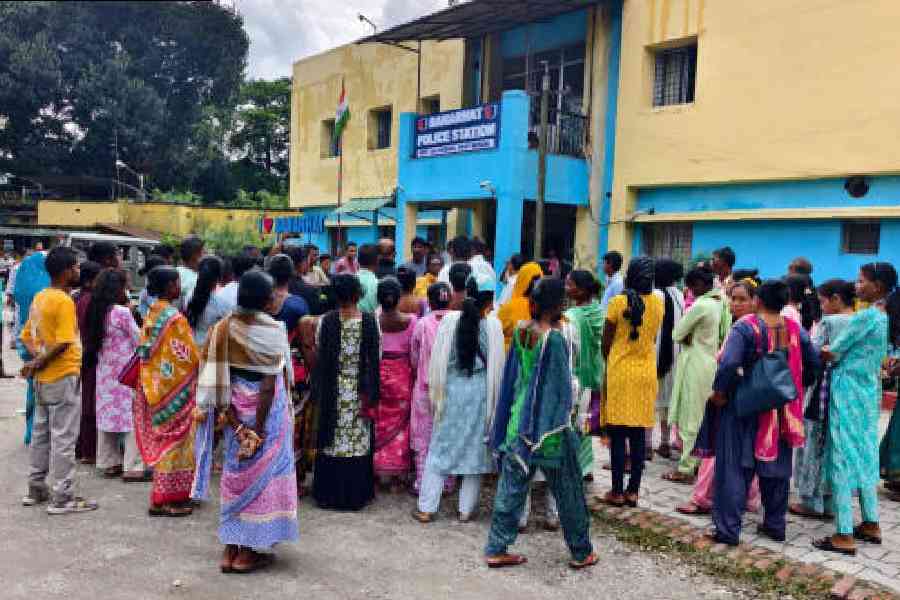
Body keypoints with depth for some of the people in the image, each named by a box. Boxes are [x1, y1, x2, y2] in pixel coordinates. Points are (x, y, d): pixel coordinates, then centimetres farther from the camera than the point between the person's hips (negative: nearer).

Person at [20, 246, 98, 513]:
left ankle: (36, 489, 27)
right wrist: (40, 363, -11)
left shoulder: (39, 298, 9)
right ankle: (62, 498, 2)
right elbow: (63, 343, -24)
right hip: (63, 377, -9)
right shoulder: (64, 301, -17)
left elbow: (26, 336, 14)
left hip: (43, 379, 9)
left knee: (41, 434, 17)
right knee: (63, 438, -3)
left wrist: (37, 357, 1)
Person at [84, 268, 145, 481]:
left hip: (104, 370, 8)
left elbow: (93, 340, 12)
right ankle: (132, 467, -2)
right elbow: (138, 340, -8)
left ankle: (109, 463, 20)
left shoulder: (97, 310, 4)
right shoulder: (122, 312, -16)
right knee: (131, 416, -3)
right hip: (125, 371, -8)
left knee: (107, 413, 12)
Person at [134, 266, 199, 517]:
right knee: (174, 441, 1)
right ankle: (164, 500, 8)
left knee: (162, 441, 16)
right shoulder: (175, 318, -19)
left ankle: (163, 494, 26)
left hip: (155, 388, 8)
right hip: (176, 390, -8)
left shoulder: (152, 315, 5)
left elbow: (145, 351, 12)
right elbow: (192, 358, -17)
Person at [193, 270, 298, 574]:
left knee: (236, 472, 17)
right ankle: (249, 551, 15)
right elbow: (269, 383, -19)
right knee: (262, 471, 8)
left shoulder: (223, 327, -2)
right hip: (267, 409, -5)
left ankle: (230, 549, 23)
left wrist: (237, 426, -3)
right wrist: (259, 428, -14)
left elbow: (216, 378, -5)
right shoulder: (273, 330, -15)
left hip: (235, 406, 5)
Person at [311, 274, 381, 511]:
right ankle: (356, 494, 20)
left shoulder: (326, 321, -9)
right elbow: (375, 360, -9)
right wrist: (371, 395, -3)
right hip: (359, 391, 0)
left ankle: (330, 493, 22)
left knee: (333, 441, 13)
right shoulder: (370, 321, -10)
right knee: (358, 441, 11)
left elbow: (319, 356, -3)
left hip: (332, 392, 1)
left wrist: (318, 393, 8)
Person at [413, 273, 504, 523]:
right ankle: (466, 509, 19)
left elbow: (438, 361, -2)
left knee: (439, 448, 10)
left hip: (452, 390, 1)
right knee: (475, 449, 12)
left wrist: (436, 393, 9)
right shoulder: (493, 325, -9)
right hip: (481, 392, -1)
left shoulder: (449, 320, -6)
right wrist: (494, 399, 9)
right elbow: (497, 366, -3)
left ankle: (426, 508, 14)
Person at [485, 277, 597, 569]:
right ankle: (581, 553, 26)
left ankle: (496, 549, 16)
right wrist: (564, 422, -4)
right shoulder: (555, 338, -18)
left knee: (511, 487, 12)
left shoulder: (520, 331, 1)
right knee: (568, 491, 11)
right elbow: (562, 387, -14)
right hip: (549, 423, -6)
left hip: (518, 420, 6)